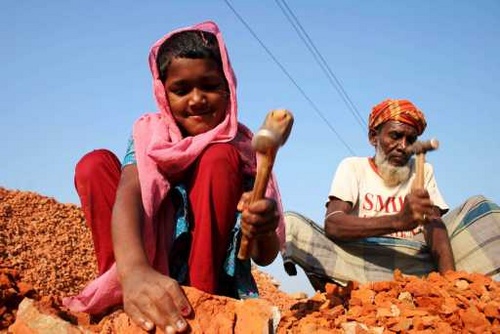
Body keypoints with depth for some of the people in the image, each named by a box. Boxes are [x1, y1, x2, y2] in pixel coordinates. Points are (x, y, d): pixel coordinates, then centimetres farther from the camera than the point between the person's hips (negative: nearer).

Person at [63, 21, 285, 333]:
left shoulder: (243, 147, -4)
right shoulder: (149, 132, -3)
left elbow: (265, 256, -9)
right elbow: (129, 192, -26)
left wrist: (263, 230, -36)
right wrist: (133, 270, -48)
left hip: (214, 276, -1)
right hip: (149, 269, 1)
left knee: (219, 158, -18)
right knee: (95, 164, -14)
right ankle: (124, 295, -24)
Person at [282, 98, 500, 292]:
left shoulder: (423, 171, 17)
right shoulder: (353, 167, 8)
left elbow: (435, 225, 0)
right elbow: (332, 225, -11)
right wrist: (399, 220, -27)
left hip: (418, 265, 3)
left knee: (479, 206, -5)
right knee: (292, 222, -21)